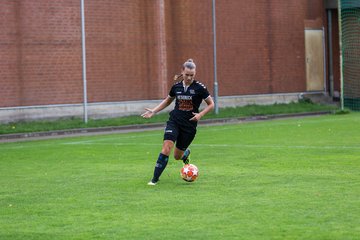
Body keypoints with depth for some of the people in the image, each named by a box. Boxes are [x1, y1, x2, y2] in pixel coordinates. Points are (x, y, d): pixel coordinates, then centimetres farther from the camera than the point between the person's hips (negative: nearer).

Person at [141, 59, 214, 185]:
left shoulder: (199, 87, -8)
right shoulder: (176, 86, 1)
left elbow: (211, 104, 1)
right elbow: (167, 101, 19)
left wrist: (200, 114, -14)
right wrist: (154, 111, 9)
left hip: (189, 125, -1)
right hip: (174, 121, 1)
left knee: (177, 156, 8)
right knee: (166, 147, -20)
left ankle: (186, 153, 47)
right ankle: (155, 179, -15)